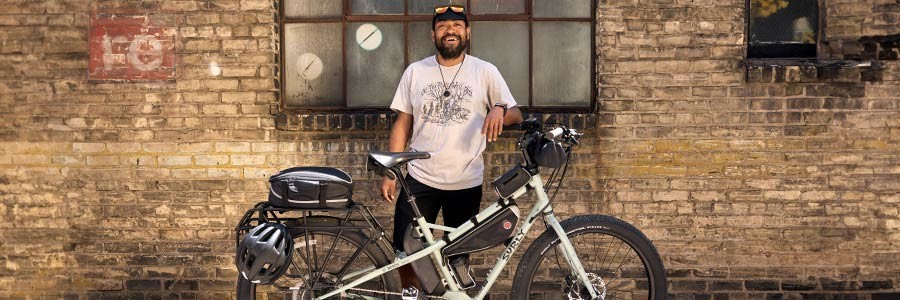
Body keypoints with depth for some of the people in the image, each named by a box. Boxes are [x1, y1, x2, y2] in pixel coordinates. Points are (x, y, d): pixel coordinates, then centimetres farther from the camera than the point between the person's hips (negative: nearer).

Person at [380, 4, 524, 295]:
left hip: (466, 182, -1)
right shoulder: (415, 71, 4)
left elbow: (517, 115, 1)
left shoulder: (485, 71, 0)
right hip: (419, 179, 1)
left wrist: (500, 110, -23)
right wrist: (389, 173, 1)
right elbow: (402, 124, 6)